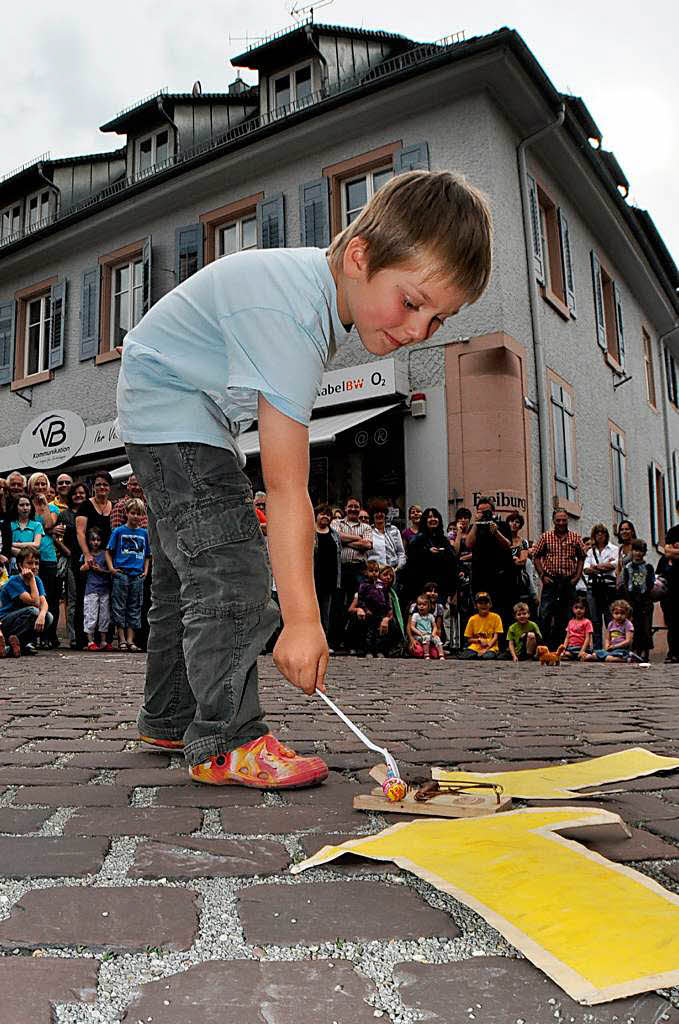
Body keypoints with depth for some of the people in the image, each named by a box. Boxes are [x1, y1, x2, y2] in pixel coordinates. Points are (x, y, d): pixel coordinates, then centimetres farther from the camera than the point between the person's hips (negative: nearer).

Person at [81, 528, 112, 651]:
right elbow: (81, 569, 3)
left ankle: (103, 642, 13)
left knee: (104, 615, 6)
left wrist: (100, 570, -8)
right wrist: (88, 564, -13)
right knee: (91, 615, -5)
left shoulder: (104, 554, 8)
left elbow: (110, 571, 7)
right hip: (91, 589, -2)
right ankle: (90, 641, 1)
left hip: (105, 589, 2)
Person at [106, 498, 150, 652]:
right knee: (119, 607, 0)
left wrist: (146, 570, 8)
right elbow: (108, 551, 3)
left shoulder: (144, 533, 12)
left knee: (135, 608, 5)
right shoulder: (119, 531, 2)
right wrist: (111, 568, -8)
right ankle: (121, 639, 7)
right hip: (121, 573, -3)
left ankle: (130, 640, 9)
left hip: (138, 575, 3)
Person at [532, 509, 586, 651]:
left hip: (569, 581, 2)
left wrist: (577, 576, 2)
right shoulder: (546, 537, 1)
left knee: (564, 616, 6)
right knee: (545, 614, -9)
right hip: (551, 580, -2)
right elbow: (536, 556, 5)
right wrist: (542, 575, -4)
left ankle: (559, 646, 14)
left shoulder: (575, 537, 6)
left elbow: (581, 558, 12)